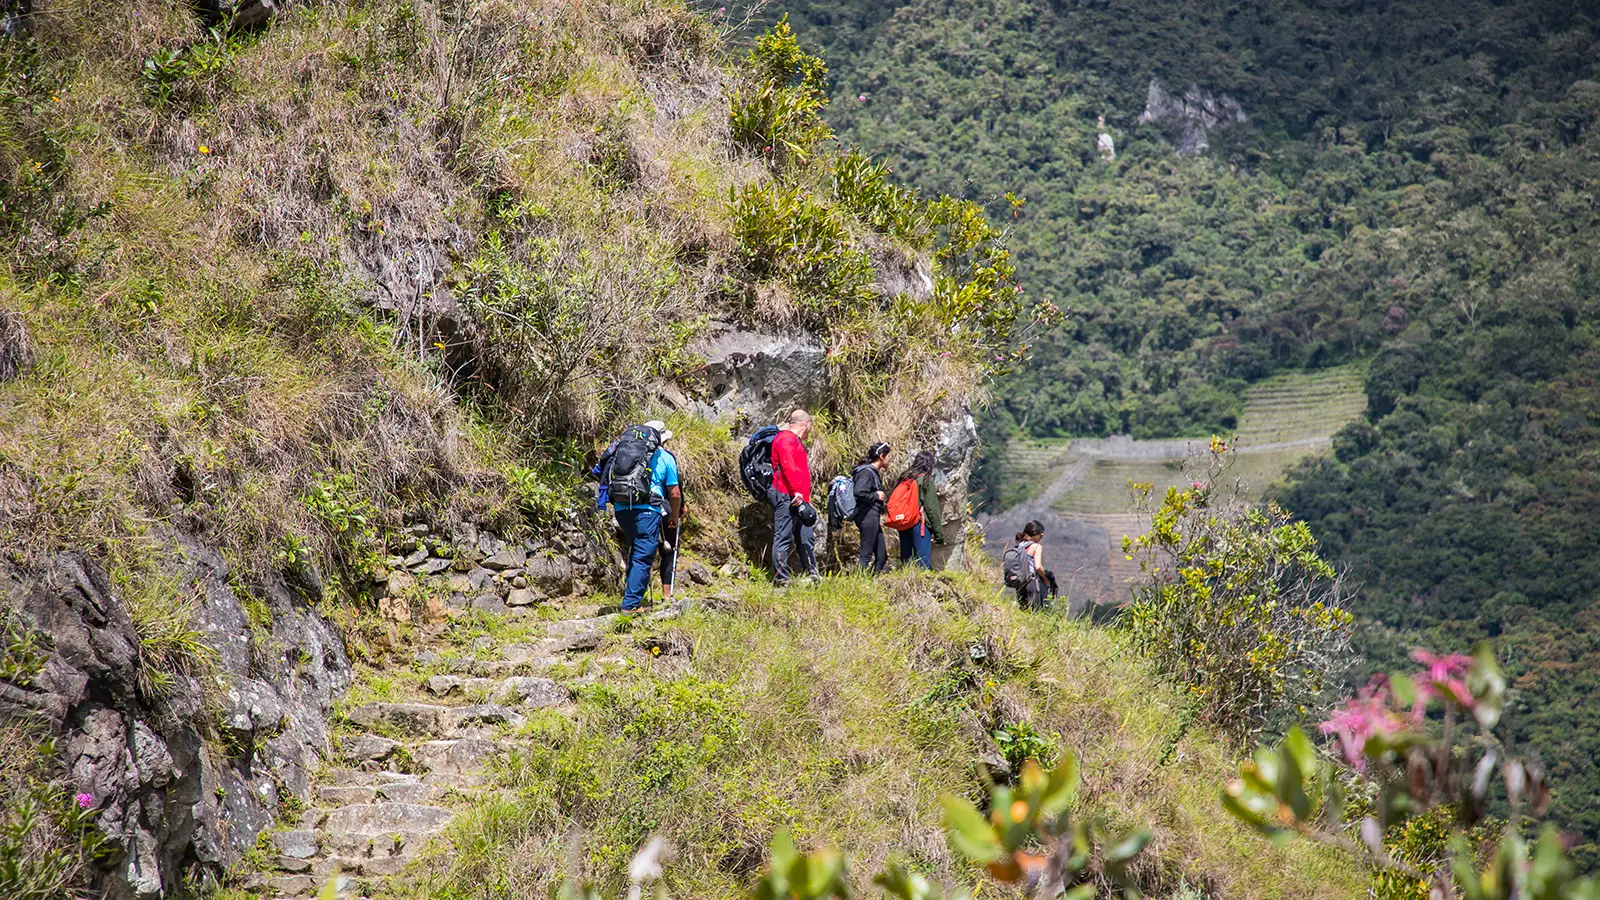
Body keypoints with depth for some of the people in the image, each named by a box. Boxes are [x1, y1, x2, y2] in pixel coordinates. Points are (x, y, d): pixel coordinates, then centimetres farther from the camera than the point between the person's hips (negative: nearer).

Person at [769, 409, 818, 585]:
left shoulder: (796, 442, 26)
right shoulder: (786, 439, -8)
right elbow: (788, 466, -21)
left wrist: (806, 497, 19)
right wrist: (796, 491, -28)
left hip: (798, 499, 11)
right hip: (787, 497, -11)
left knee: (806, 538, 13)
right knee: (784, 538, -9)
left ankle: (812, 575, 19)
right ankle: (781, 579, -9)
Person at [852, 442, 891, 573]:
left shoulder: (874, 472, 18)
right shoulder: (867, 472, -13)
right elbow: (859, 492, -26)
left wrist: (880, 513, 8)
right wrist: (876, 496, -13)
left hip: (874, 517, 10)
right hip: (868, 515, -10)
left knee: (882, 555, 11)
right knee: (867, 554, -8)